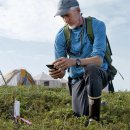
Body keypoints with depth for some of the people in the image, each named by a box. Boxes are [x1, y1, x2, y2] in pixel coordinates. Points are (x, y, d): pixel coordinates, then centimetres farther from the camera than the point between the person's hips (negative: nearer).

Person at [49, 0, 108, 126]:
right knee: (81, 113, -17)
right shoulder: (61, 36, -5)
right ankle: (98, 102, 20)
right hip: (77, 78, 3)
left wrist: (74, 62, -46)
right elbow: (60, 69, -5)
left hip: (99, 74, -3)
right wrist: (58, 72, -31)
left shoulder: (97, 25, -15)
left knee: (91, 68, -38)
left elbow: (98, 60, -27)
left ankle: (95, 118, -23)